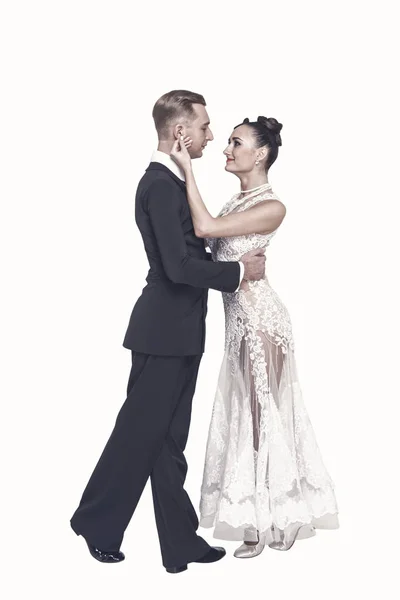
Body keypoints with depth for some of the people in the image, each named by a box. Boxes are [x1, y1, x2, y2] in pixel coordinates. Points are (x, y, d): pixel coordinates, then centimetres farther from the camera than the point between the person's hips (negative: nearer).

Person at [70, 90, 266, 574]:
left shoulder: (173, 181, 13)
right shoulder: (160, 185, -17)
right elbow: (179, 266, -24)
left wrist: (236, 259, 7)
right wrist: (239, 271, -13)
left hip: (178, 331, 9)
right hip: (165, 329, -9)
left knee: (168, 439, 13)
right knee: (140, 433, 4)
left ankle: (180, 542, 22)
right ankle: (97, 526, 22)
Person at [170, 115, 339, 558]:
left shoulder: (271, 207, -16)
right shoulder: (238, 201, 11)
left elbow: (204, 228, -24)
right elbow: (205, 234, 5)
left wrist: (187, 168, -19)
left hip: (258, 317, -8)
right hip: (240, 318, 8)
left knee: (261, 413, 1)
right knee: (246, 412, 13)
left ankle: (266, 523, 15)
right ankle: (261, 515, 26)